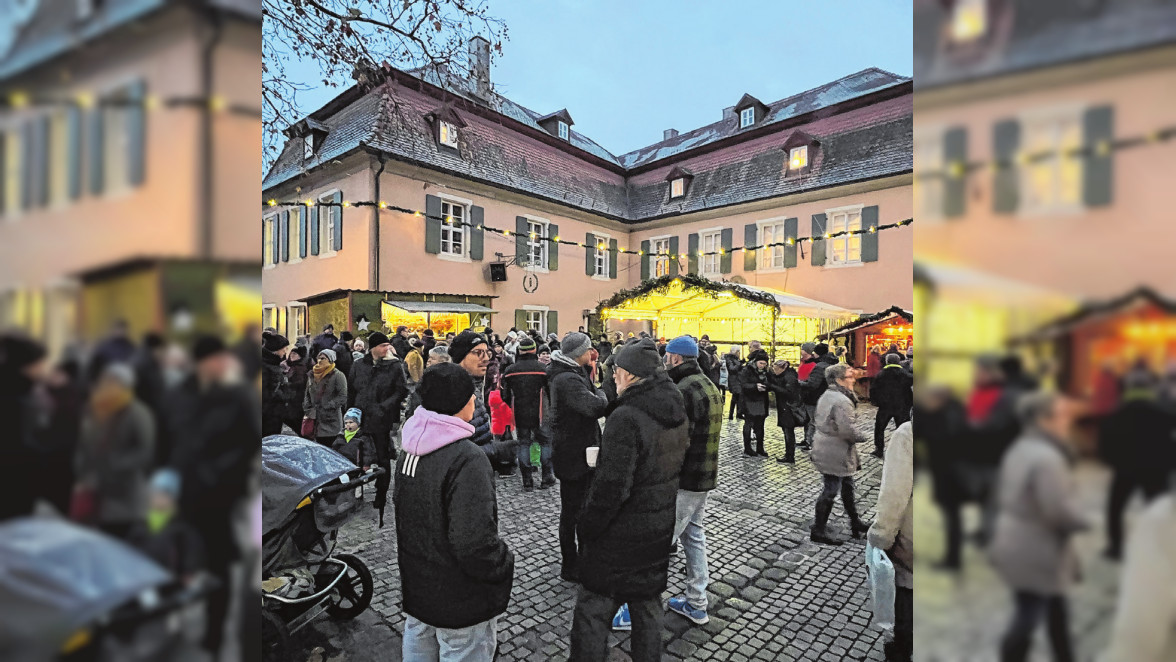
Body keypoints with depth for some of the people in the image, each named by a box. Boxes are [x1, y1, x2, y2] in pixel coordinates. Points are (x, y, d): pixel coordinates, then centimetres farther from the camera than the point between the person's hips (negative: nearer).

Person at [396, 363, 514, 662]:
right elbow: (476, 543, -33)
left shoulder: (412, 447, -2)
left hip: (416, 583, 8)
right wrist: (505, 563, -14)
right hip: (459, 597, -8)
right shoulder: (467, 458, -30)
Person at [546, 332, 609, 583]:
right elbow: (597, 407, -34)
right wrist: (600, 392, -14)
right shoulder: (568, 380, -25)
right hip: (573, 455, -11)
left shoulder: (571, 374, 9)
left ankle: (583, 555, 41)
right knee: (572, 511, 5)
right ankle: (569, 566, 21)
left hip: (580, 451, 11)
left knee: (580, 507, 23)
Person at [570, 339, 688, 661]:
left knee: (592, 609, 10)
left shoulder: (626, 417, -26)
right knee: (648, 604, 23)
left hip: (621, 536, -7)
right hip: (660, 532, 8)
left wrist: (588, 526, -13)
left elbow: (611, 486, -27)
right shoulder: (678, 415, 1)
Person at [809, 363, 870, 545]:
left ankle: (855, 523, 37)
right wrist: (861, 437, -9)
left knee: (847, 485, 22)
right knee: (831, 490, 0)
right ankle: (818, 530, 11)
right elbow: (847, 430, -24)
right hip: (835, 453, -10)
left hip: (824, 447, 10)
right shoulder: (842, 401, -23)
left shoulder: (826, 395, 9)